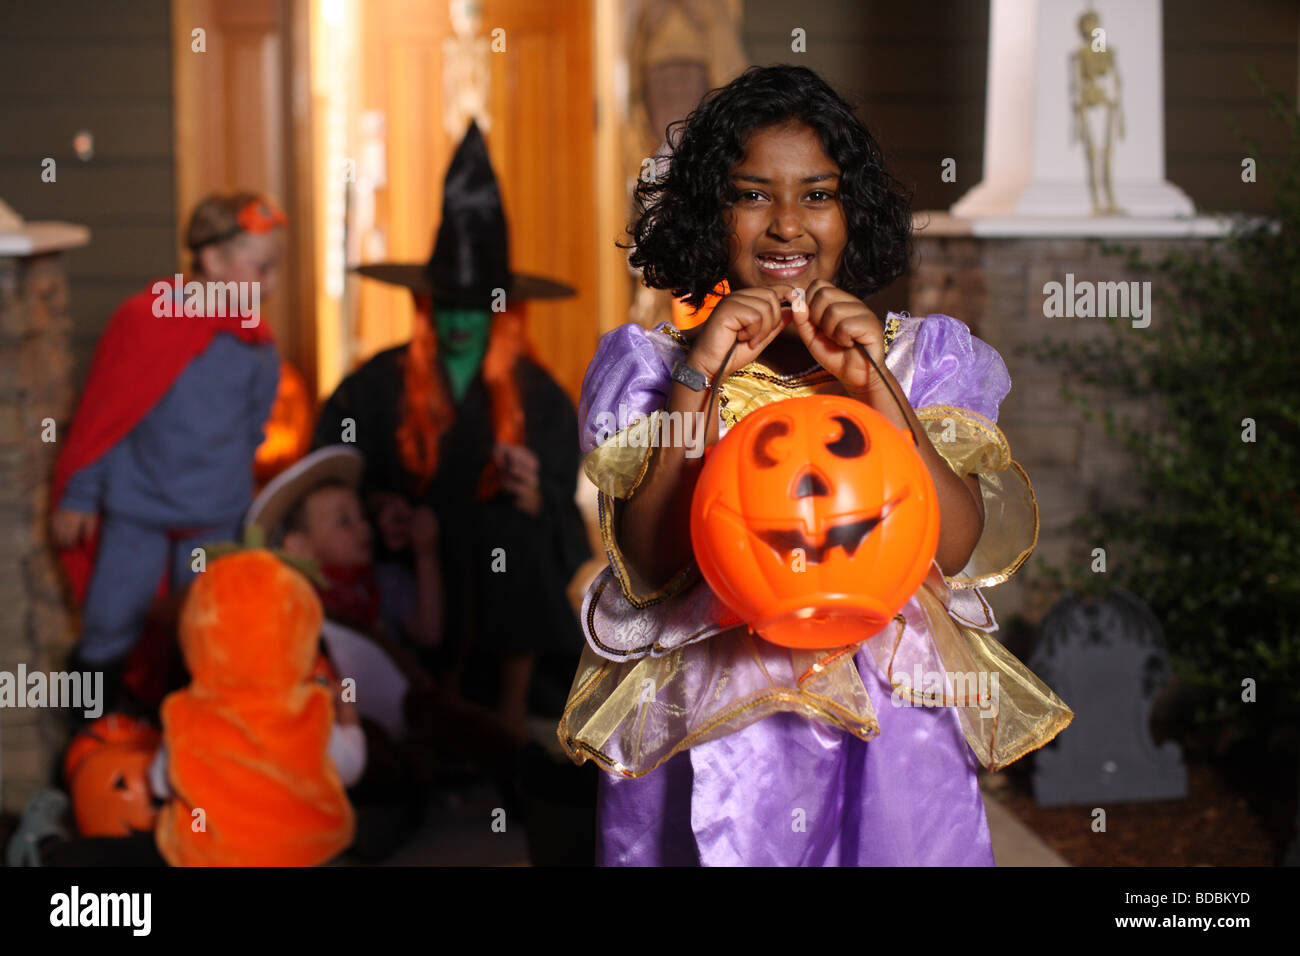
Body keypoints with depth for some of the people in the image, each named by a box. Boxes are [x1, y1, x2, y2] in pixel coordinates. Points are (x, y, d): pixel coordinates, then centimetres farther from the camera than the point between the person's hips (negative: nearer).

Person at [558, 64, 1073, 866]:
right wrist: (699, 380, -13)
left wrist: (873, 387, -14)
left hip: (889, 736, 1)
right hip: (705, 734, -1)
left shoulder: (925, 356, 9)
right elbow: (647, 570, -7)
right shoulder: (650, 365, 6)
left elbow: (963, 551, -5)